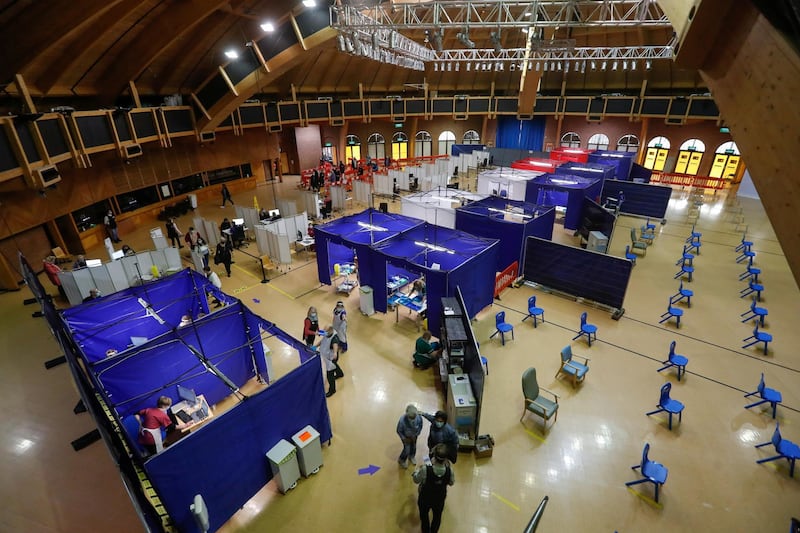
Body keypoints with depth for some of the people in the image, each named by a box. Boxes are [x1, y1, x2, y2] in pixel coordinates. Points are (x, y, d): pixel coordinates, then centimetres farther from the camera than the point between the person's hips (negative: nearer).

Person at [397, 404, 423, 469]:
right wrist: (404, 439, -16)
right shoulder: (402, 420, -42)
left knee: (413, 447, 25)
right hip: (405, 436, -3)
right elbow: (399, 431, -21)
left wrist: (416, 435, -10)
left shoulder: (419, 418, -36)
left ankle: (412, 456, 59)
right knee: (407, 450, 7)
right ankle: (401, 460, 41)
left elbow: (420, 427, -11)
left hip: (414, 436, 3)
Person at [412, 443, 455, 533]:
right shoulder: (449, 470, -30)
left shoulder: (425, 469, -38)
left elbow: (416, 480, -18)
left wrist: (419, 469, -1)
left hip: (425, 499, -1)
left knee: (424, 516, 30)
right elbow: (451, 483, -7)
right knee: (437, 517, 32)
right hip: (440, 499, 2)